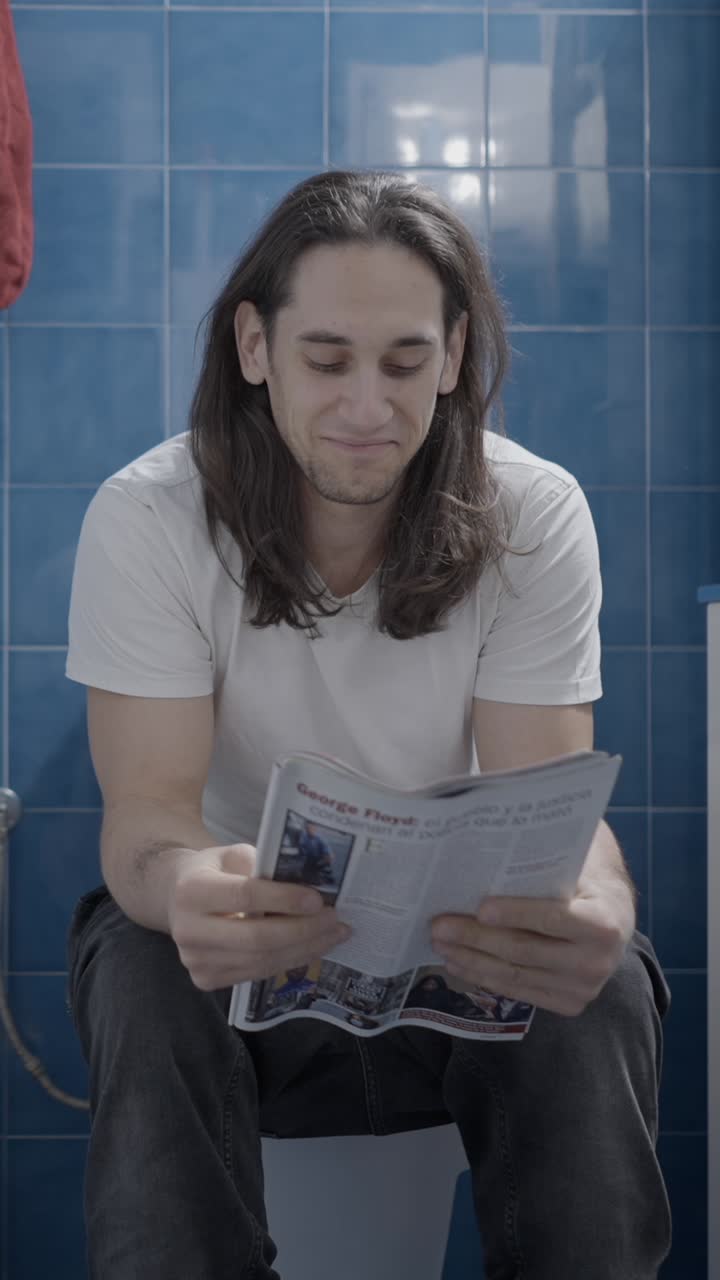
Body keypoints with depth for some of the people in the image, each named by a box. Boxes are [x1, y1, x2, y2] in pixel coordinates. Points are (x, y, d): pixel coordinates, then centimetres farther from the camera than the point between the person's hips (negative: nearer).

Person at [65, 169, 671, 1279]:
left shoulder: (536, 516, -12)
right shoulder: (147, 519, -15)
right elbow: (147, 810, -21)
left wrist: (598, 907, -43)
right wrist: (180, 886, -47)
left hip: (465, 941, 1)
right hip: (240, 937, 0)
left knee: (602, 991, -29)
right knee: (145, 981, -33)